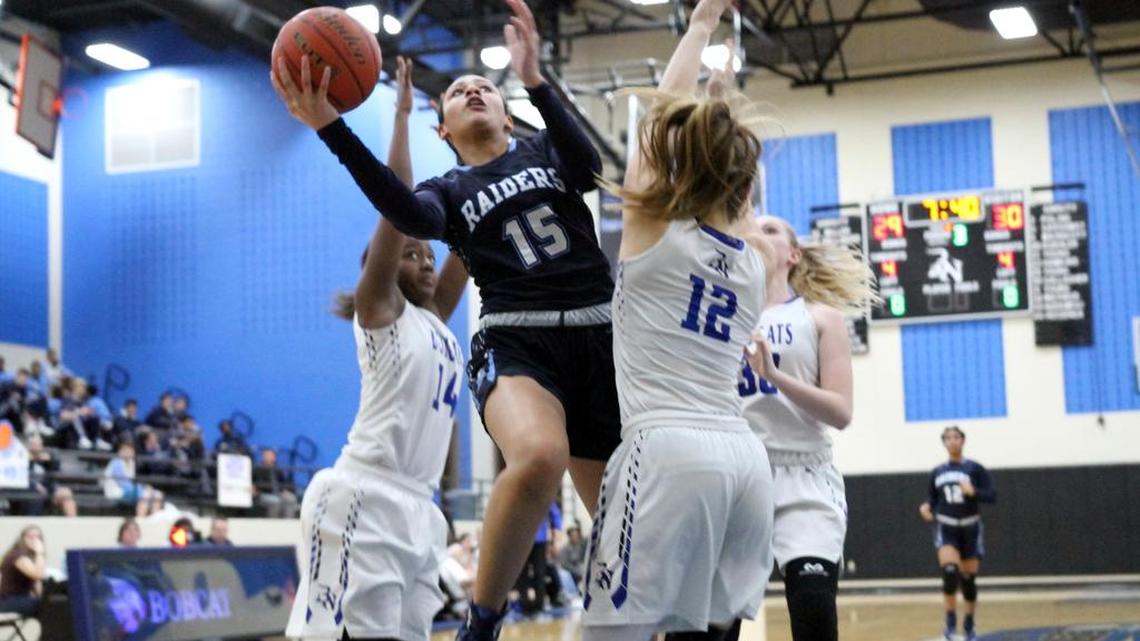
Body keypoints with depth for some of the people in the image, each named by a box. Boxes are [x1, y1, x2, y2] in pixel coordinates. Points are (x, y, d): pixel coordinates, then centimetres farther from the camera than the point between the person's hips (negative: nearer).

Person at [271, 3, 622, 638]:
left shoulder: (546, 150, 19)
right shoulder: (448, 192, 14)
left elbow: (588, 164, -7)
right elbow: (408, 214, -12)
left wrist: (534, 79, -16)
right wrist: (331, 126, -22)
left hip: (599, 337, 3)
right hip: (514, 342, -3)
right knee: (539, 456, -35)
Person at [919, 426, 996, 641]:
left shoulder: (975, 469, -4)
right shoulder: (937, 472, 5)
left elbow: (992, 495, -9)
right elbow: (933, 498, 14)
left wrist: (973, 492, -27)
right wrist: (926, 507, -8)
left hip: (969, 528, -1)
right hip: (946, 528, 1)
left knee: (969, 578, 7)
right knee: (949, 571, -22)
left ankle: (969, 622, 26)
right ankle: (951, 619, -8)